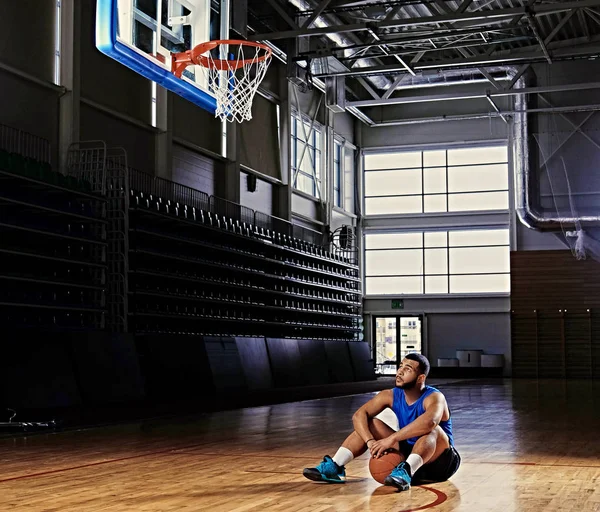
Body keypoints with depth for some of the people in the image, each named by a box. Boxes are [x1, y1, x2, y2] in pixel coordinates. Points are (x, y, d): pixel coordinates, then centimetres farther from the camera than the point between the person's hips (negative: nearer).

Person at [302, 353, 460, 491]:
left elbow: (429, 421, -46)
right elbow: (359, 415, -12)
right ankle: (334, 467, -18)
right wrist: (370, 442, -30)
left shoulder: (434, 397, -23)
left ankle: (405, 472, -57)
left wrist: (390, 439, -47)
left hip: (439, 461, -6)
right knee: (371, 424, -6)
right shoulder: (391, 396, -4)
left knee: (432, 429, -36)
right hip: (408, 453, 6)